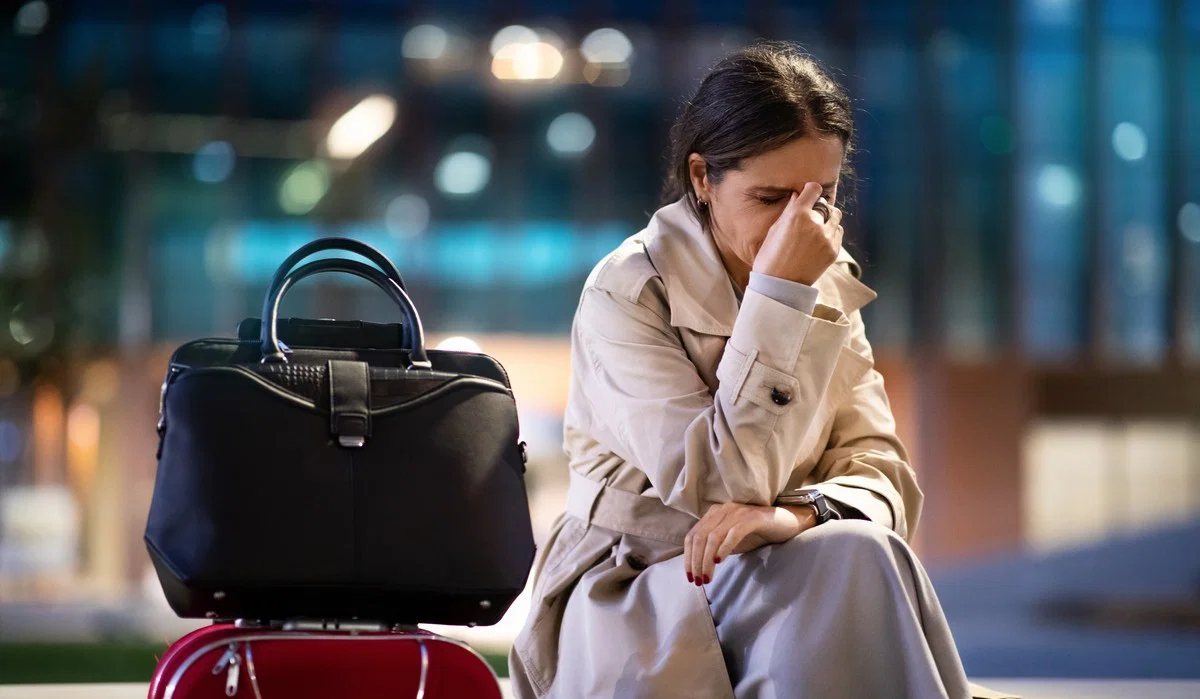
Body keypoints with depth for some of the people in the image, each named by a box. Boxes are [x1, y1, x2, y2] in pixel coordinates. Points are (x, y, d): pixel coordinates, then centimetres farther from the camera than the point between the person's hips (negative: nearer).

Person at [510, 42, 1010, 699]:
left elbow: (880, 472, -2)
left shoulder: (829, 284, 6)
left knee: (859, 550, -29)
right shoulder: (624, 293, -11)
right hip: (637, 595, -5)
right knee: (853, 558, -31)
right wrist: (779, 297, -25)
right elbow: (723, 487, -21)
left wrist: (800, 513, -26)